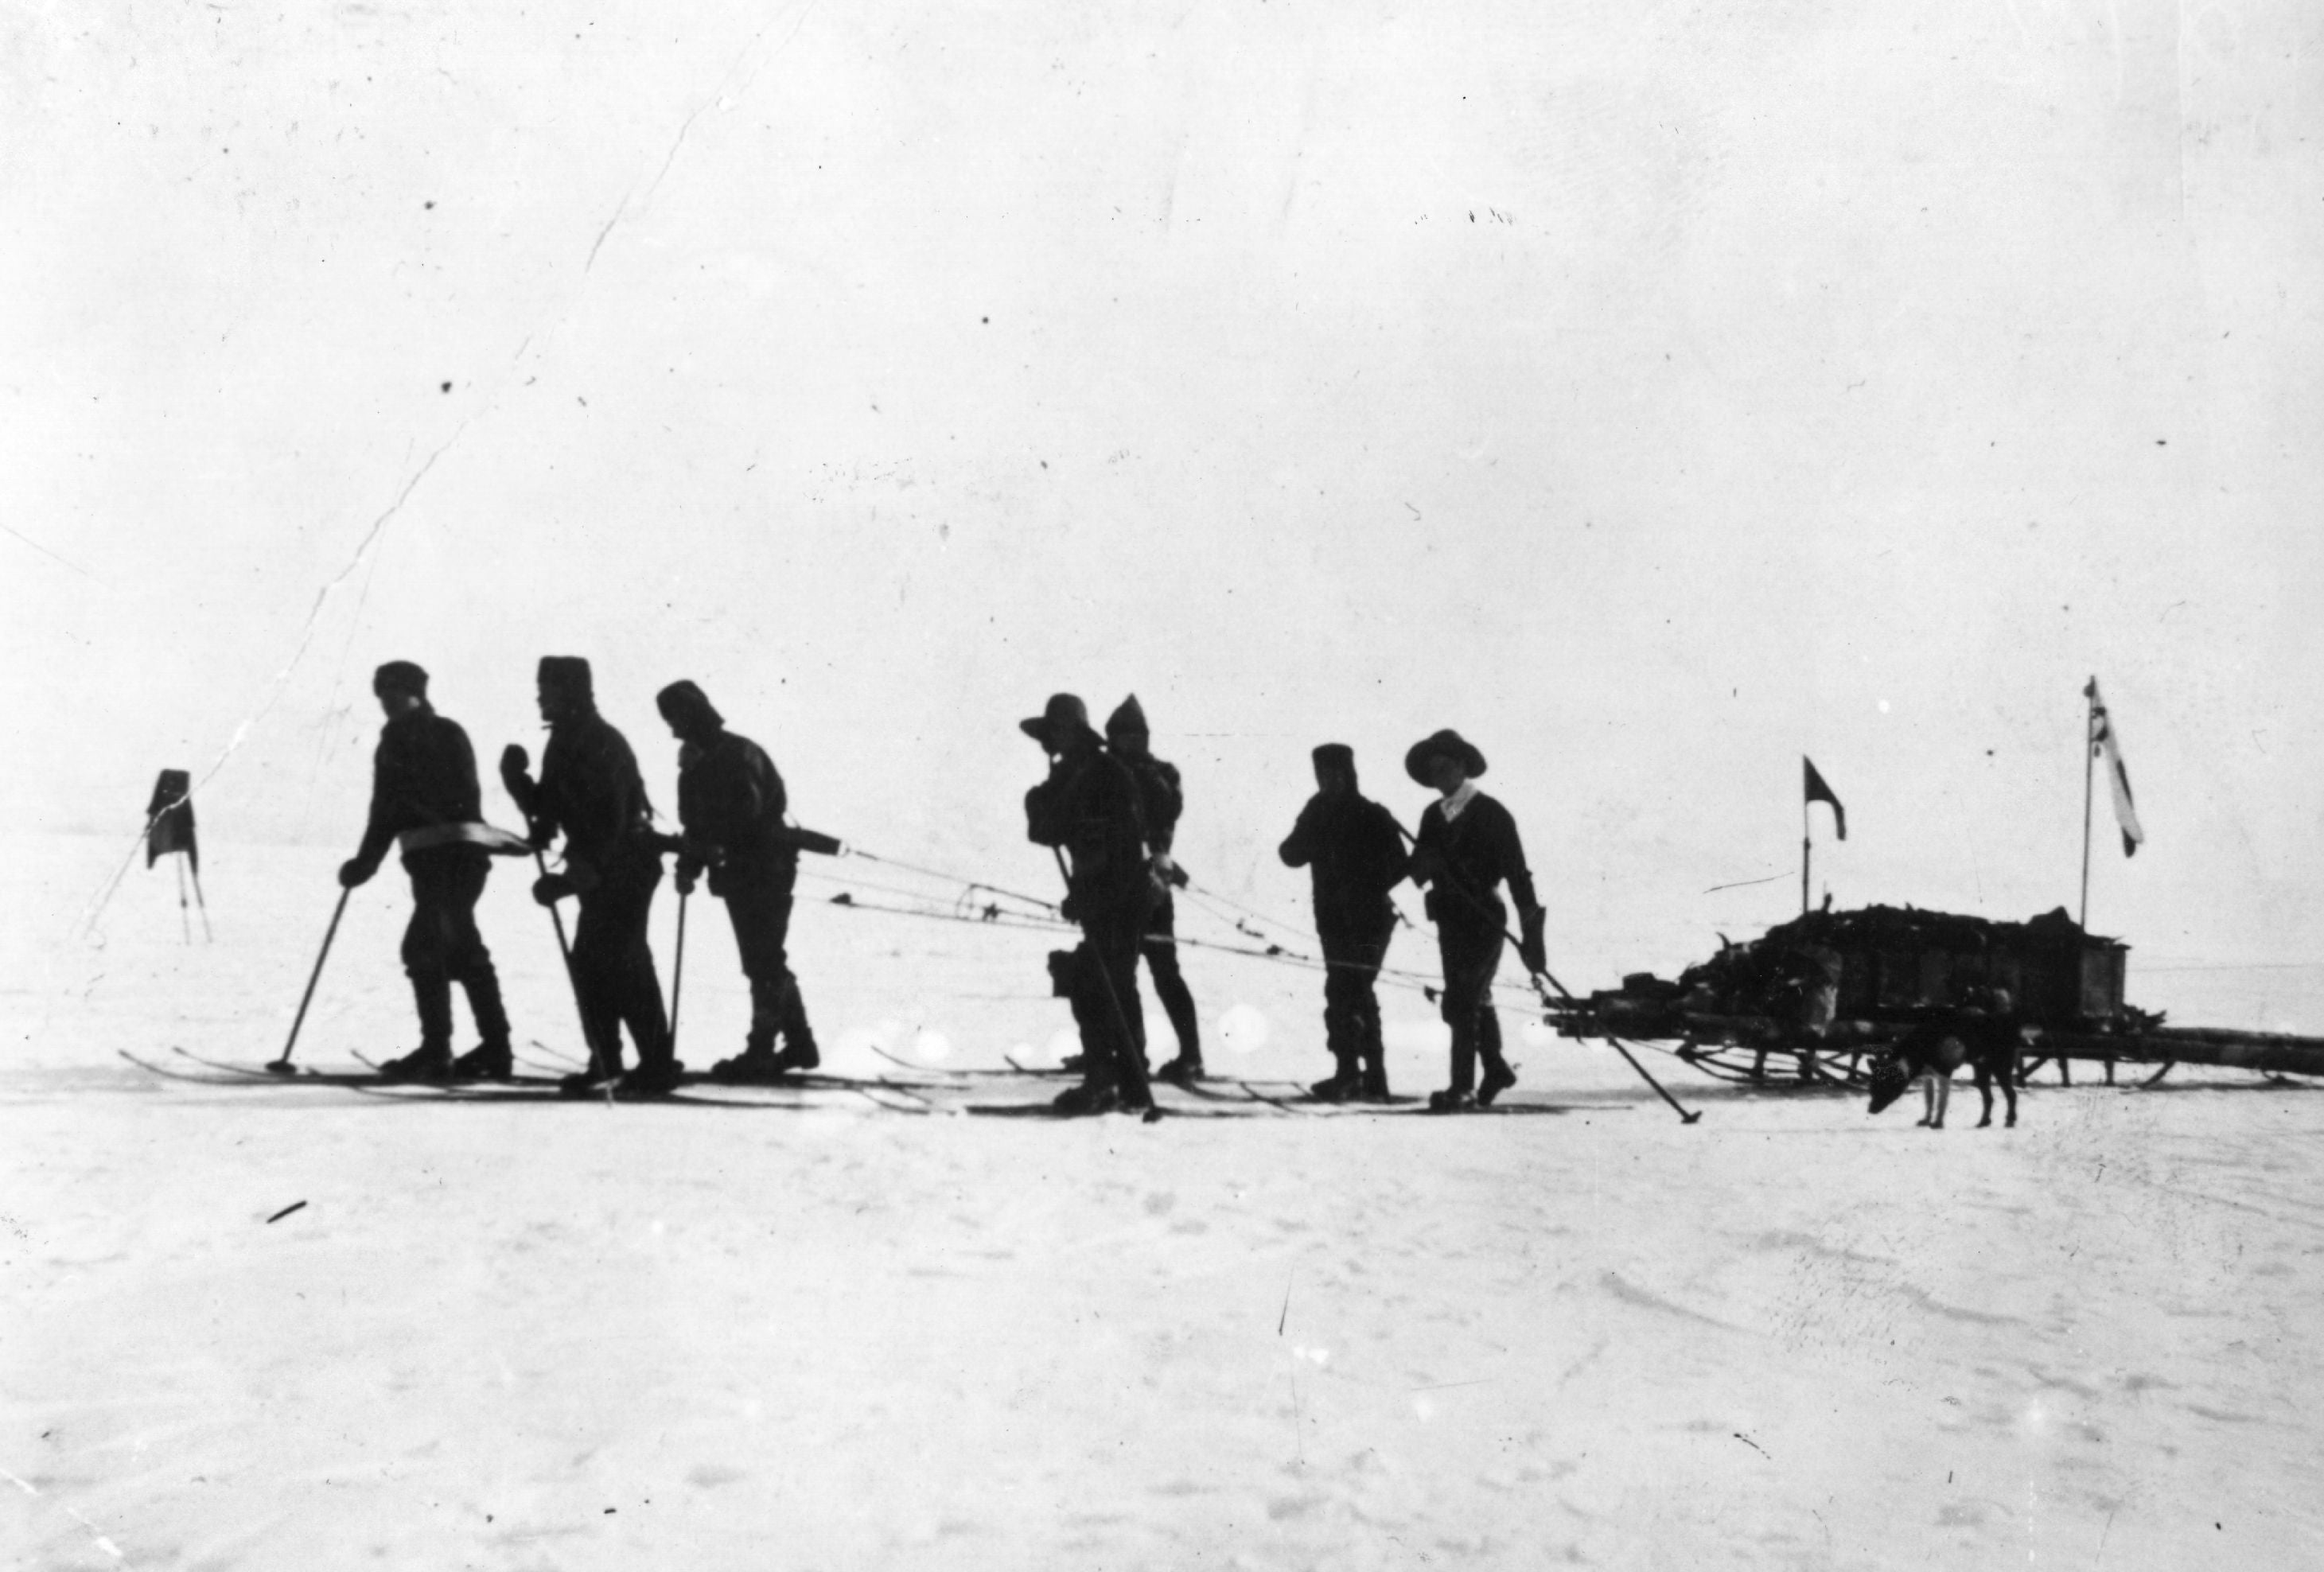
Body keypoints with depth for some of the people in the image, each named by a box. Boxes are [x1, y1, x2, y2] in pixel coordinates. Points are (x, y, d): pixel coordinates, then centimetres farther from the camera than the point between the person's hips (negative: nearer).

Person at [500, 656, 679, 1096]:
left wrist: (579, 874, -26)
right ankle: (604, 1059, 16)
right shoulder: (562, 745, 11)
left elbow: (610, 822, -23)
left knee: (624, 961, -12)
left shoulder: (604, 745, -17)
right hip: (598, 870, 9)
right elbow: (546, 808, 14)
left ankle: (657, 1063, -9)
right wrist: (517, 779, -4)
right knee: (589, 961, 8)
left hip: (627, 865, -9)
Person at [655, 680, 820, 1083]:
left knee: (763, 963, -6)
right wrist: (689, 864, -1)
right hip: (736, 875, 9)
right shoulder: (695, 763, 12)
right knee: (766, 961, 14)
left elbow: (748, 813, -24)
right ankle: (799, 1044, 24)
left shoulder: (740, 755, -14)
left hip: (765, 870, -9)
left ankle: (761, 1051, -4)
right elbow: (696, 824, 13)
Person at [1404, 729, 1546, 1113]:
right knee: (1476, 999, 19)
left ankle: (1462, 1087, -11)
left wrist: (1532, 931, -12)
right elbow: (1418, 871, 7)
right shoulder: (1432, 816, 10)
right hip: (1449, 919, 7)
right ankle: (1496, 1069, 36)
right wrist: (1423, 862, -18)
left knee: (1462, 1003, -13)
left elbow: (1517, 873, -9)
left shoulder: (1492, 814, -8)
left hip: (1484, 919, -6)